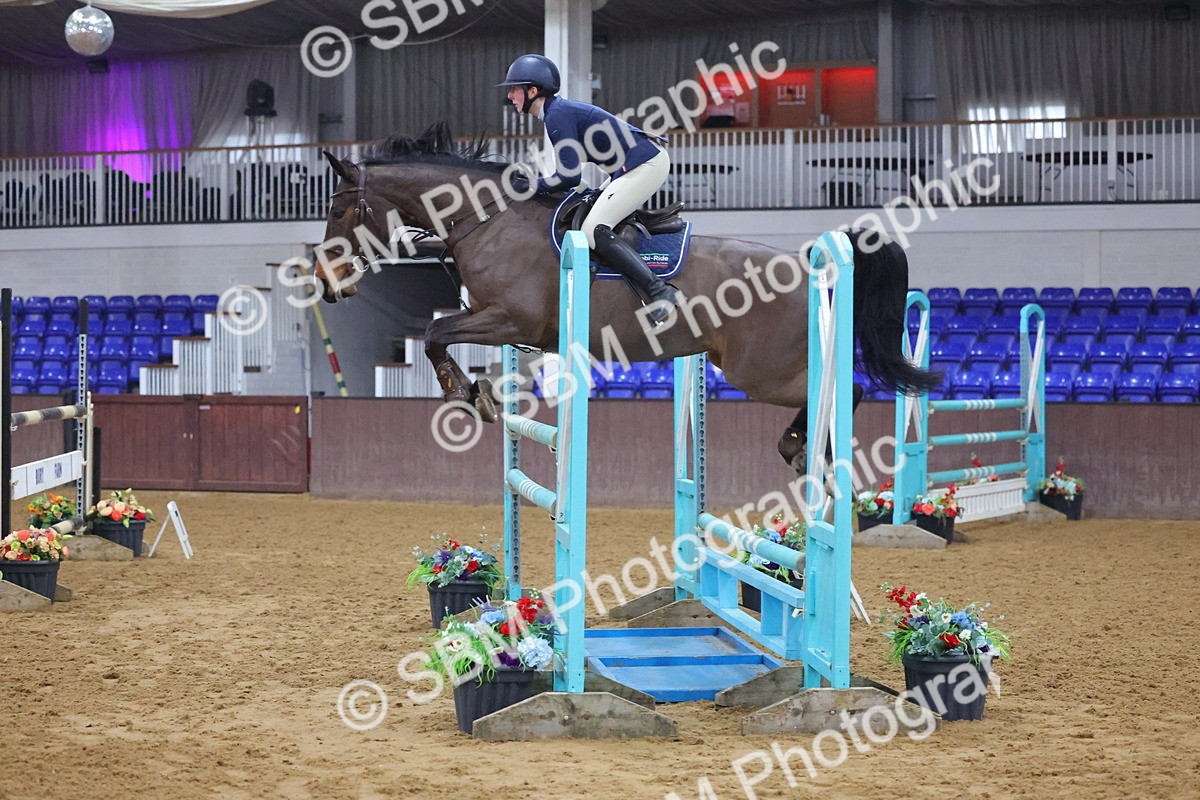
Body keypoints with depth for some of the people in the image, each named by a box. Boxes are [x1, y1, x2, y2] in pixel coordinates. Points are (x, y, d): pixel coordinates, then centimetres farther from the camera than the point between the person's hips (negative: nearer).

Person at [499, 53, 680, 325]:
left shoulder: (557, 116, -15)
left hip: (646, 165, -11)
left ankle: (659, 292, -22)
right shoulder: (560, 110, 15)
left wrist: (531, 188, -9)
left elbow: (570, 177, -18)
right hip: (646, 162, 11)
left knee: (594, 230, -17)